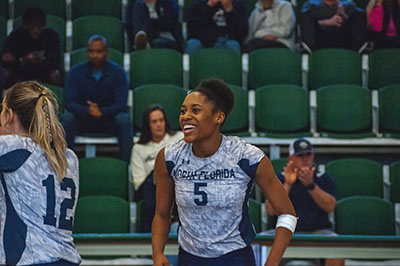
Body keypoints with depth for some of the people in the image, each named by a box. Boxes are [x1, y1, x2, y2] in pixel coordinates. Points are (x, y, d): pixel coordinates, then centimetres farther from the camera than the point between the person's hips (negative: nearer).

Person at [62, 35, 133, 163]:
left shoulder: (118, 72, -6)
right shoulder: (76, 72, -4)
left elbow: (121, 104, -16)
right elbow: (69, 102, -14)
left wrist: (102, 112, -38)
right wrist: (87, 111, -37)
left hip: (109, 120, -1)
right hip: (83, 121, 1)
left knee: (123, 120, -32)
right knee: (68, 117, -30)